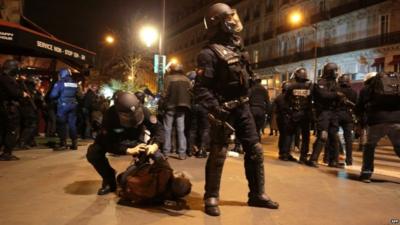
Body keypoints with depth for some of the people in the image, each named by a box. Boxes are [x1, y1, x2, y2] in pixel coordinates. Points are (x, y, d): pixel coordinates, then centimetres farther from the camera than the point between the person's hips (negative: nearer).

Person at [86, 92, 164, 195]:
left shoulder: (143, 111, -29)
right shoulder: (110, 115, -33)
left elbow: (158, 129, -25)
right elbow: (108, 142, -33)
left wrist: (155, 145, -45)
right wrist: (128, 150, -46)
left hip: (136, 141, 1)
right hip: (115, 141, -1)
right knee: (92, 153, -26)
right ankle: (110, 181, -3)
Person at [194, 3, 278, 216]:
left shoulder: (237, 46, 12)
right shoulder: (210, 53, -14)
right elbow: (200, 88, -22)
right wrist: (215, 109, -30)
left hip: (243, 107, 8)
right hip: (224, 111, -8)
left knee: (255, 150, 10)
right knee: (218, 155, 0)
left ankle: (257, 194, 24)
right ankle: (211, 198, 16)